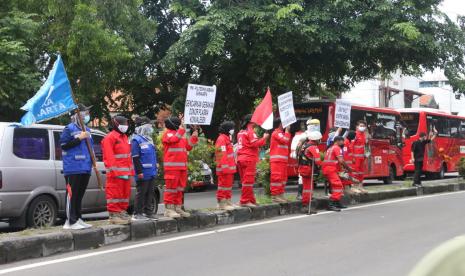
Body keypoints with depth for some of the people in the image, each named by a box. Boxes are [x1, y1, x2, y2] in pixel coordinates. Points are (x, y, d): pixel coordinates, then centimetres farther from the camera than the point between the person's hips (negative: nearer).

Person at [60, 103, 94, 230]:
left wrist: (92, 156, 14)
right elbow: (63, 145, -12)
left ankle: (78, 219, 17)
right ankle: (71, 221, -9)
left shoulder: (87, 130, 20)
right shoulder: (69, 129, -5)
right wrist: (79, 138, -16)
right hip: (73, 168, -8)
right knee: (72, 194, -8)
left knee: (80, 195, 12)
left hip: (85, 168, 8)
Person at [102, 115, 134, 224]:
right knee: (115, 194, -8)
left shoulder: (124, 137, 21)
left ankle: (122, 212, 22)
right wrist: (114, 171, -21)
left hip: (126, 173, 9)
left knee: (125, 193, 13)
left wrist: (130, 170, 17)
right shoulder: (110, 137, -8)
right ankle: (114, 215, -6)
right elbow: (109, 157, -15)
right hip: (116, 173, -9)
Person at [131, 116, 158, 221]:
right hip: (143, 173, -9)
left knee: (150, 192, 12)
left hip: (152, 172, 9)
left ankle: (148, 212, 19)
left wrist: (155, 168, 22)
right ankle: (137, 213, 1)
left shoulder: (148, 139, 18)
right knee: (141, 193, -5)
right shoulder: (136, 140, -10)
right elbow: (135, 158, -15)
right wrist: (139, 172, -18)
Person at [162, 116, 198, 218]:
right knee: (171, 187, -9)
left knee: (180, 188, 11)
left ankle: (178, 208, 18)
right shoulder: (168, 133, -3)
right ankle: (168, 209, -8)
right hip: (172, 166, -9)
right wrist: (181, 130, -19)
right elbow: (174, 139, -23)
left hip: (182, 166, 9)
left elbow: (188, 147, 23)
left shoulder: (181, 135, 23)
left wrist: (194, 137, 13)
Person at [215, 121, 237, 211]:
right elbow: (222, 154, -21)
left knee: (229, 184, 16)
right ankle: (222, 203, -6)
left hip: (229, 167, 11)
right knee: (224, 184, -8)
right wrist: (224, 166, -25)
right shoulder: (222, 139, -14)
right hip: (224, 168, -11)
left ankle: (228, 202, 24)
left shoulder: (227, 138, 19)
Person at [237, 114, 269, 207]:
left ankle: (250, 199, 19)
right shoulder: (250, 131, -9)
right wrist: (264, 138, -6)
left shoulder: (241, 132, 17)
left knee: (245, 180, 11)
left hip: (241, 159, 9)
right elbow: (255, 144, -17)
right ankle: (245, 201, -8)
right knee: (248, 180, -7)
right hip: (249, 159, -9)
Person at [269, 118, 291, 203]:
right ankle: (275, 195, -14)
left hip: (282, 160, 10)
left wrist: (287, 132, 16)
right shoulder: (276, 133, -7)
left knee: (283, 178, 13)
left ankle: (280, 195, 17)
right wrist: (287, 131, -7)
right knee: (277, 177, -12)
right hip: (277, 160, -10)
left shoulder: (281, 133, 24)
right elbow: (285, 140, -18)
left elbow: (287, 142, 23)